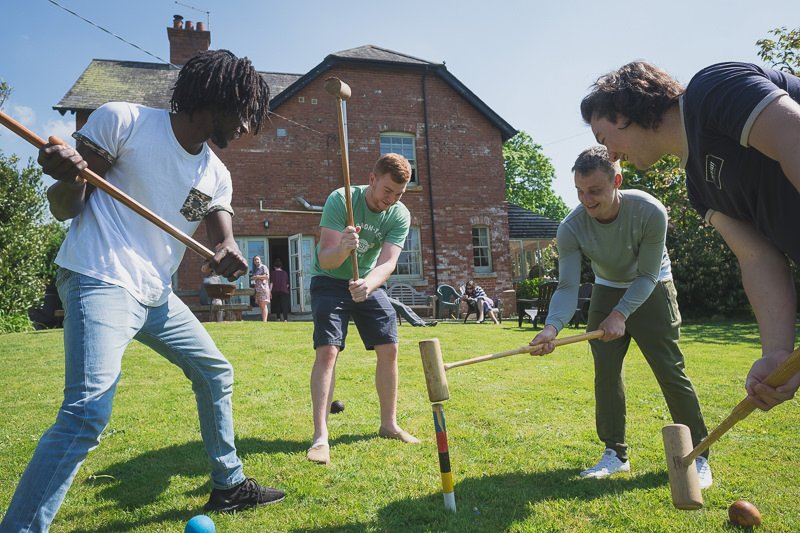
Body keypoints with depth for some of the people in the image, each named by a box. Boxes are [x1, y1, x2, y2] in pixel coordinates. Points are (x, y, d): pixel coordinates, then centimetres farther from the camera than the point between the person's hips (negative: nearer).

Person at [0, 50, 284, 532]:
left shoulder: (217, 175, 10)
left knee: (216, 373, 15)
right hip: (100, 281, -8)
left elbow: (222, 243, 6)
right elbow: (65, 208, -5)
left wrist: (229, 256, -19)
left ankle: (230, 486, 31)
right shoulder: (123, 120, -7)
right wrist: (67, 179, -29)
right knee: (89, 412, -24)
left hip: (156, 295, 8)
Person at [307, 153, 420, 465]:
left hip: (369, 284, 4)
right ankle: (320, 437, -15)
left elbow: (387, 263, -25)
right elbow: (325, 259, -29)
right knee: (327, 350, -18)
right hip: (330, 281, -4)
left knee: (389, 349, -2)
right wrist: (342, 248, -52)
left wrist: (367, 285, -46)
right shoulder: (340, 200, -23)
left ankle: (389, 425, 16)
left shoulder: (400, 216, -13)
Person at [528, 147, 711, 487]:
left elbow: (647, 276, -23)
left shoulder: (650, 212, -30)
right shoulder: (571, 229, -25)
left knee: (670, 371, -6)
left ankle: (697, 456, 7)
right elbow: (567, 286, -27)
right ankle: (616, 453, 9)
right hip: (607, 291, 3)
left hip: (651, 290, -2)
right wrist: (552, 325, -45)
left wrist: (621, 314, -34)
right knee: (606, 372, -3)